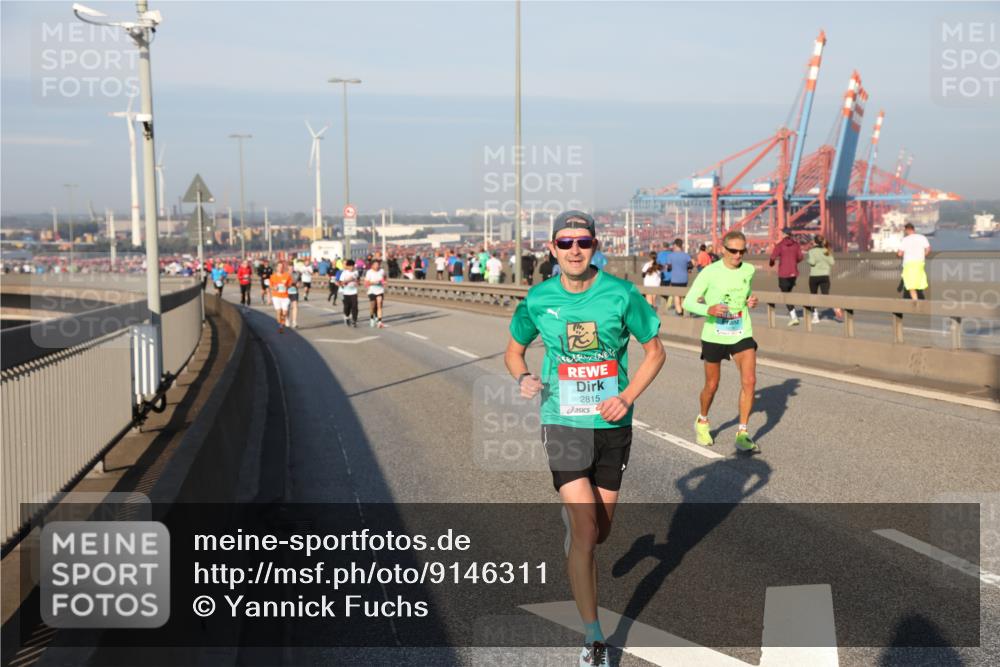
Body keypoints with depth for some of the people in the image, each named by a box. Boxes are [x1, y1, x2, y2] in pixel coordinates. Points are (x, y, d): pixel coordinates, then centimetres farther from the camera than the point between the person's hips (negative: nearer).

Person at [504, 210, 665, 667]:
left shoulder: (621, 294, -8)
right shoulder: (538, 300, -4)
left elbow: (654, 350, 3)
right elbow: (514, 350, 12)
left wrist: (627, 397, -11)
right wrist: (523, 378, -11)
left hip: (613, 425, 1)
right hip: (564, 423, -1)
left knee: (599, 530, 13)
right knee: (585, 529, -11)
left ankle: (577, 562, 52)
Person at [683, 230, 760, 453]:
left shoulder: (749, 270, 1)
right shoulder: (710, 272, -12)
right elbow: (688, 302, -11)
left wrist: (751, 301, -1)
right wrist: (708, 310, -29)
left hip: (742, 334, 3)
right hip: (714, 336, -3)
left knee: (749, 381, -13)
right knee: (712, 385, 10)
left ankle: (742, 433, -3)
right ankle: (702, 422, 39)